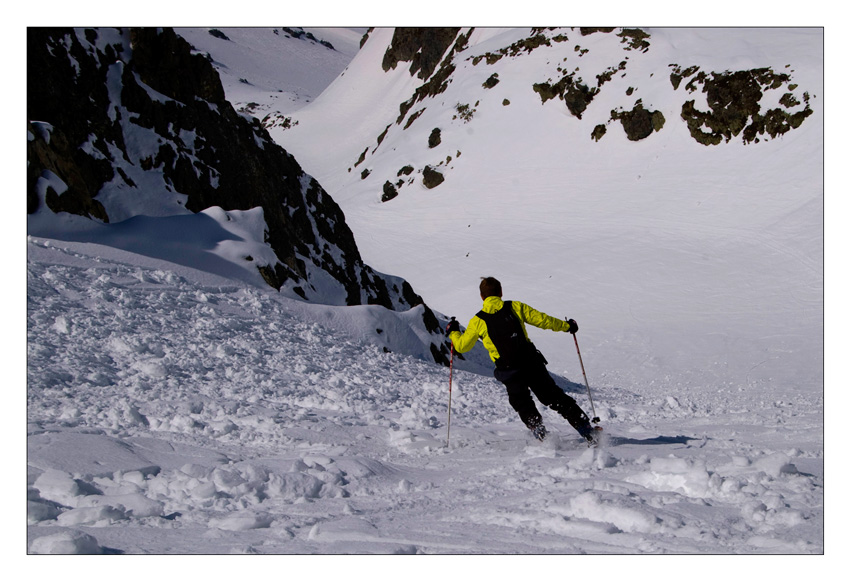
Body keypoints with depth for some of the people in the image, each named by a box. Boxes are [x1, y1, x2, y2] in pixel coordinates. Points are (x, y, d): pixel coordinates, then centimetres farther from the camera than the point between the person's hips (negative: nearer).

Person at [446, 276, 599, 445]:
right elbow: (543, 320, 6)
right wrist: (566, 326, 20)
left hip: (509, 372, -1)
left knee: (523, 405, 23)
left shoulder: (478, 321, 1)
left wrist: (453, 333, 31)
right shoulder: (515, 307, 3)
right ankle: (586, 430, 8)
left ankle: (541, 435, 7)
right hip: (532, 364, 1)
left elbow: (462, 346, 10)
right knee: (556, 398, 11)